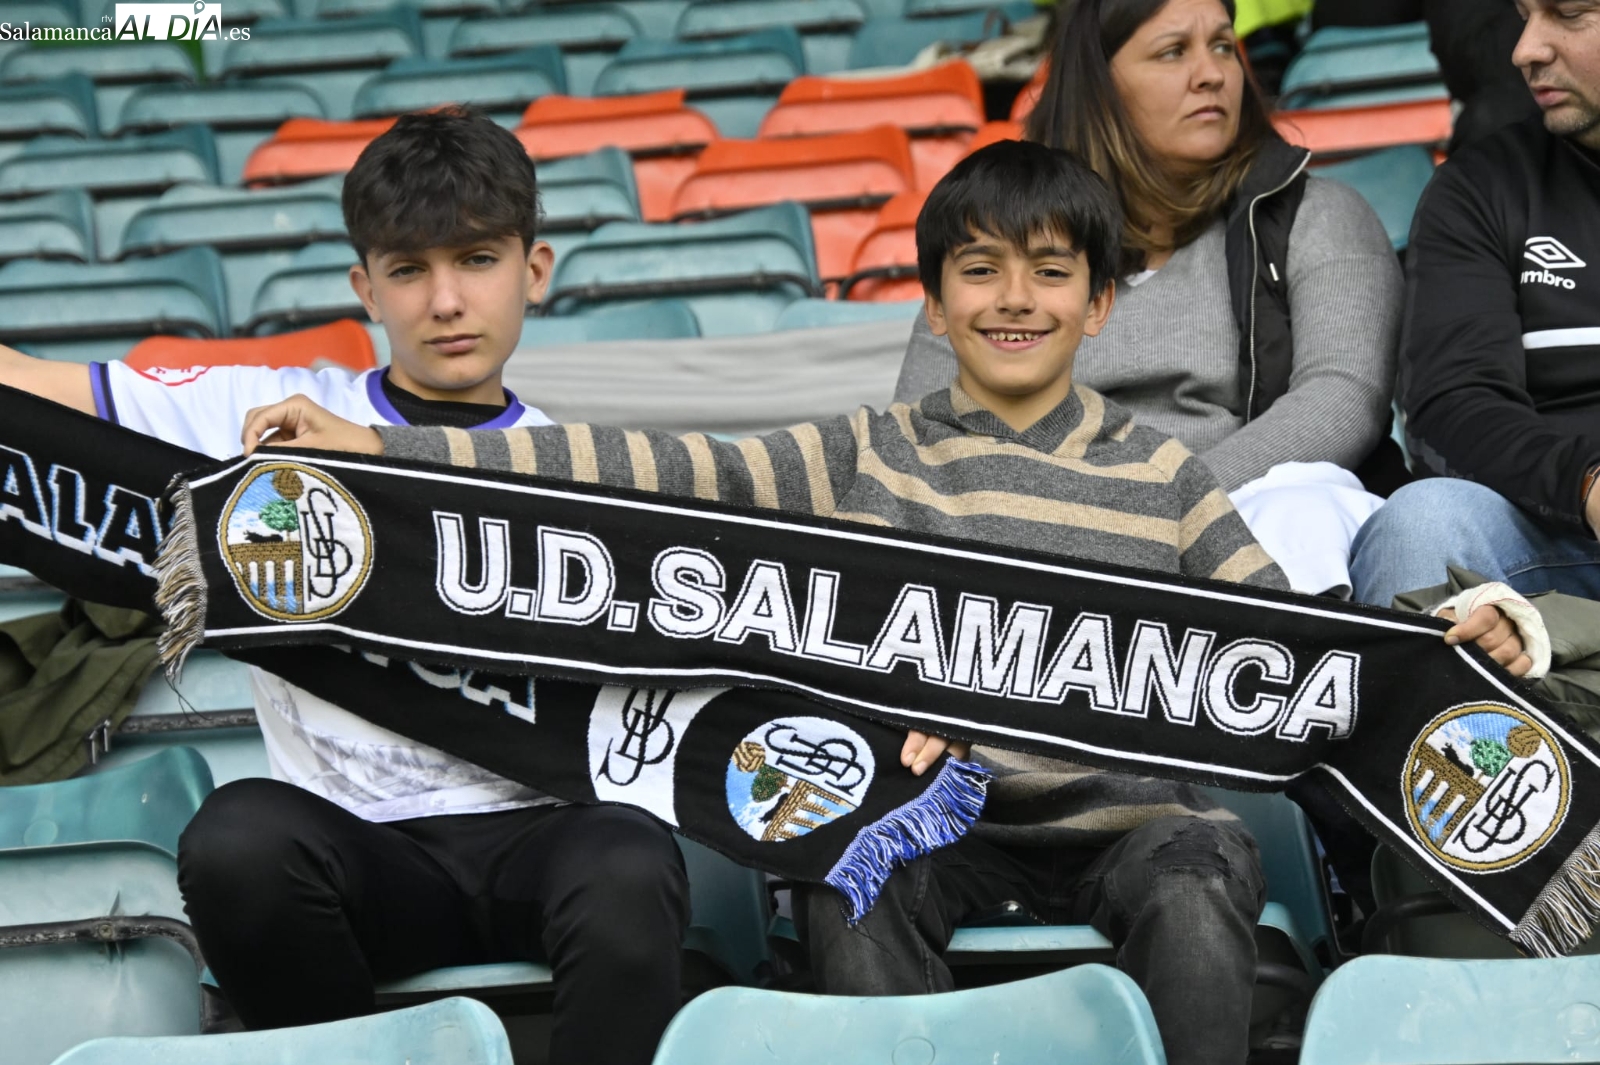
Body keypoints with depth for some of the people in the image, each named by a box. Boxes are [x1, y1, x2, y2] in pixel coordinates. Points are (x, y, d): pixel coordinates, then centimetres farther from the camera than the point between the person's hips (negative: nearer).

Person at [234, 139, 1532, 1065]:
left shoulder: (1158, 473, 11)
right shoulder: (865, 459, 9)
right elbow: (659, 468, 0)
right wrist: (382, 449, -8)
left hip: (1116, 815, 0)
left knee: (1200, 876, -31)